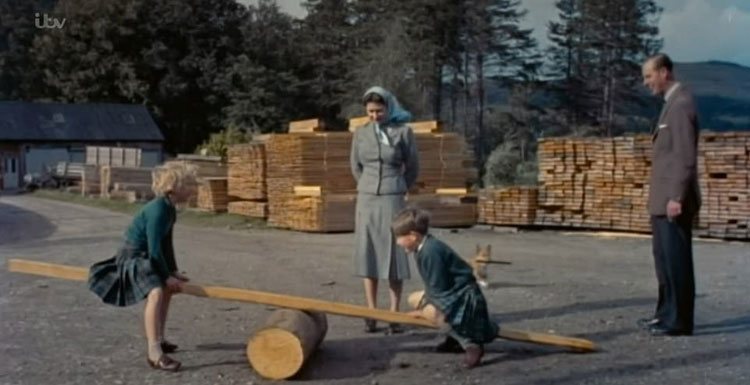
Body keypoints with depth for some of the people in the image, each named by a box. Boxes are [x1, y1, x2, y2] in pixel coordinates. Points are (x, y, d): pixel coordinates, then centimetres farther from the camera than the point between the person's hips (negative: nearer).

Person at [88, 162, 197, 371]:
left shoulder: (170, 209, 5)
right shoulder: (158, 210, -24)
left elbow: (166, 244, 12)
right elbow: (155, 248, -24)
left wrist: (173, 272, 12)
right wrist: (167, 276, -16)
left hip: (145, 257, 11)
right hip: (132, 257, -11)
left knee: (169, 288, 29)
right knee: (156, 292, -33)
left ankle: (157, 339, 42)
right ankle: (154, 353, -38)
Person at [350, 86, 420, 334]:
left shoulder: (403, 131, -3)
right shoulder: (361, 133, 5)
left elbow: (413, 168, 6)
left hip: (393, 200, -2)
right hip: (366, 200, 3)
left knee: (393, 256, -2)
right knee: (368, 255, 2)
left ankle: (394, 314, 4)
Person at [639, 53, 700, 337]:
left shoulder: (681, 103, -14)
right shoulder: (672, 102, 17)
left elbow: (686, 156, -19)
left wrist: (676, 197, -22)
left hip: (673, 200, -10)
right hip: (663, 200, 10)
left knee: (676, 260, -4)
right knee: (665, 259, 16)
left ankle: (679, 321, 2)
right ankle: (667, 314, 25)